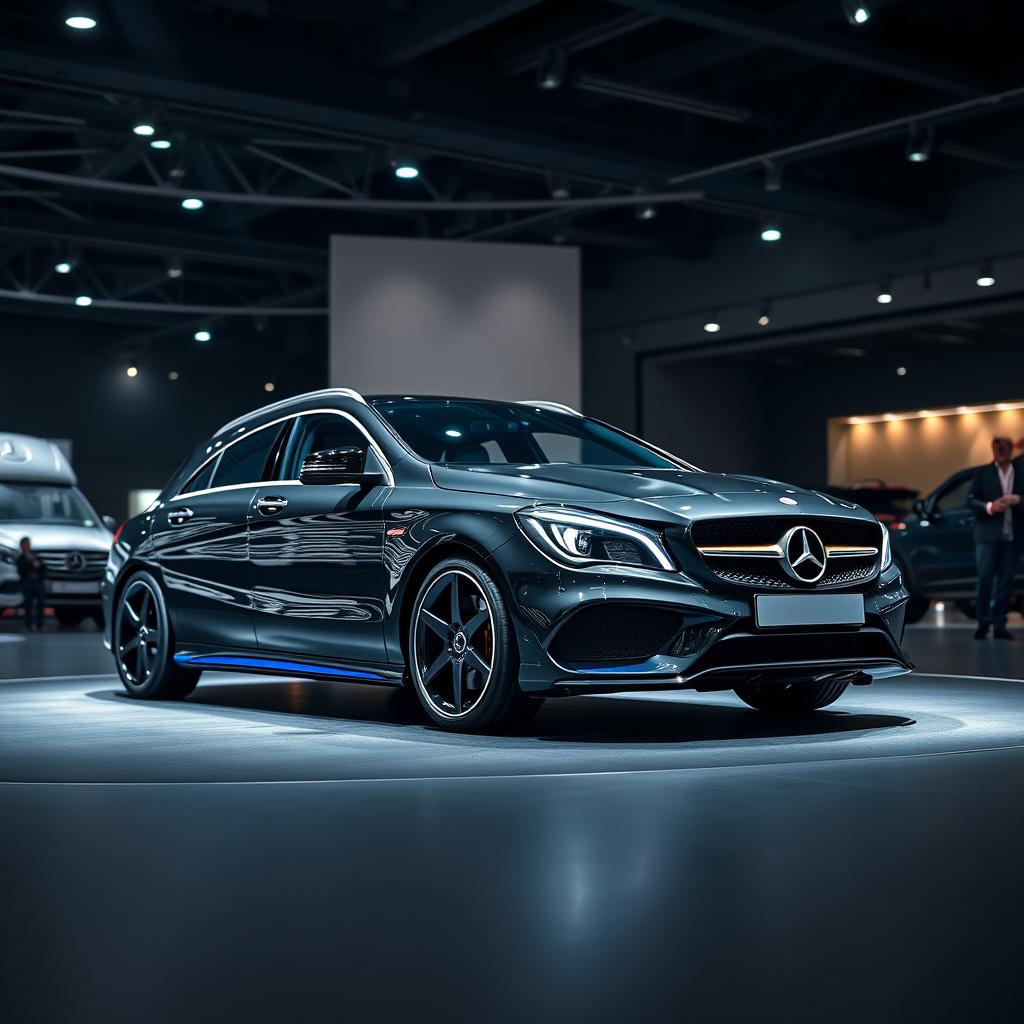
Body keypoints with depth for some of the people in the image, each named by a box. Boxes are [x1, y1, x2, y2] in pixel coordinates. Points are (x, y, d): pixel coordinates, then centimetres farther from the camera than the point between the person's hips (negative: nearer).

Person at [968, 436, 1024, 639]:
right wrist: (989, 507, -16)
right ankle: (983, 622, 6)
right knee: (985, 577, -4)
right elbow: (971, 499, 1)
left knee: (1006, 579, 2)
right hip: (988, 533, -2)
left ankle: (999, 624, 7)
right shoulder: (982, 473, 6)